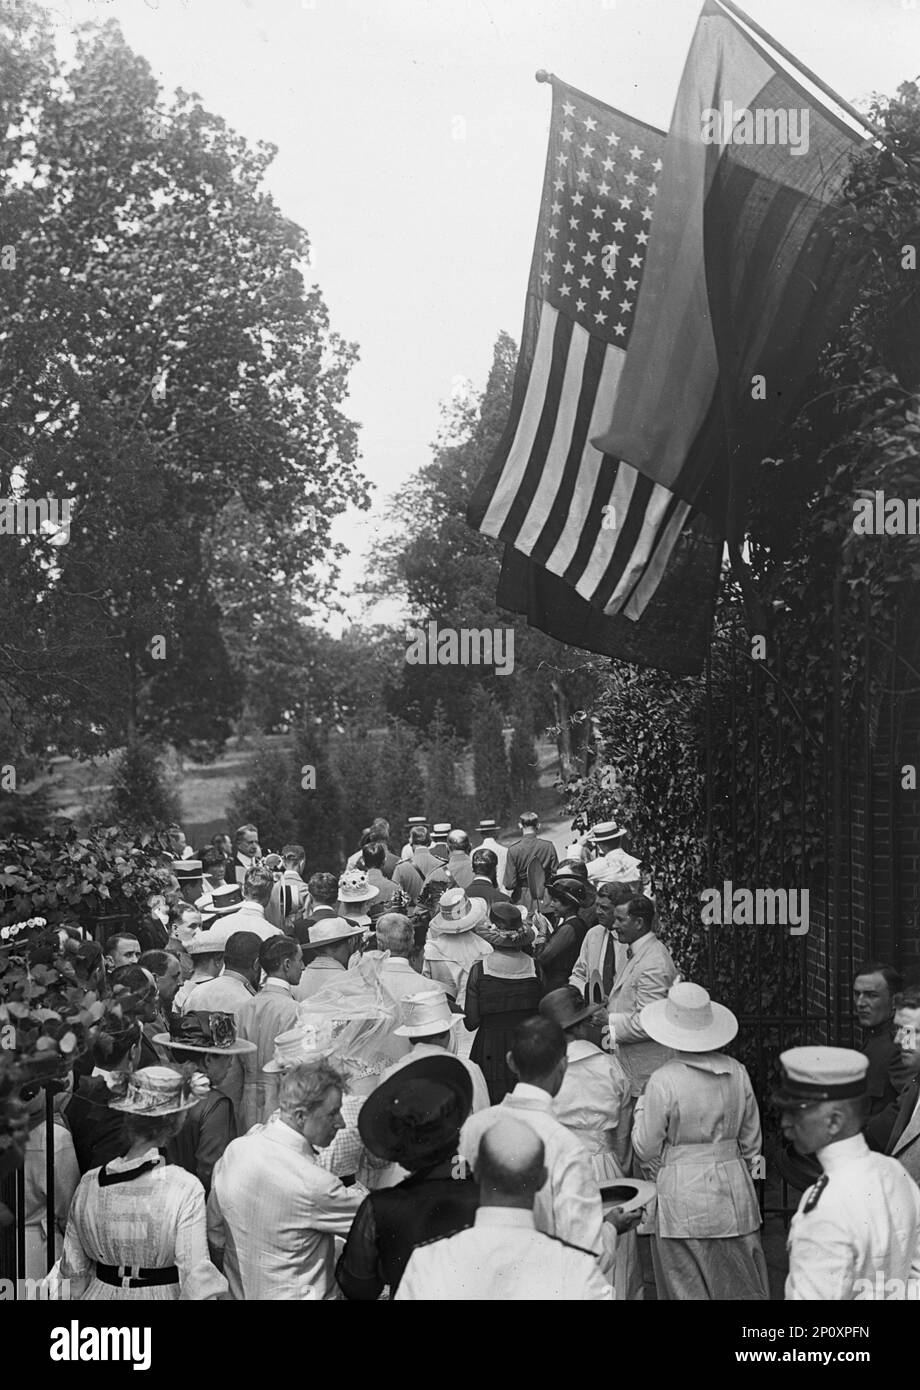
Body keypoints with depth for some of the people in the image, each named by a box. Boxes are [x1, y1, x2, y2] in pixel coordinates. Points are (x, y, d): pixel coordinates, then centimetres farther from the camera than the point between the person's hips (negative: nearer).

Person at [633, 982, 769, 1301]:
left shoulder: (664, 1081, -15)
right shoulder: (737, 1073, -1)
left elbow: (646, 1148, -6)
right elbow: (751, 1140, 10)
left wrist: (641, 1108, 9)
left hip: (684, 1196, -4)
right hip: (734, 1193, 4)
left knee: (688, 1288, 6)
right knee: (743, 1288, 11)